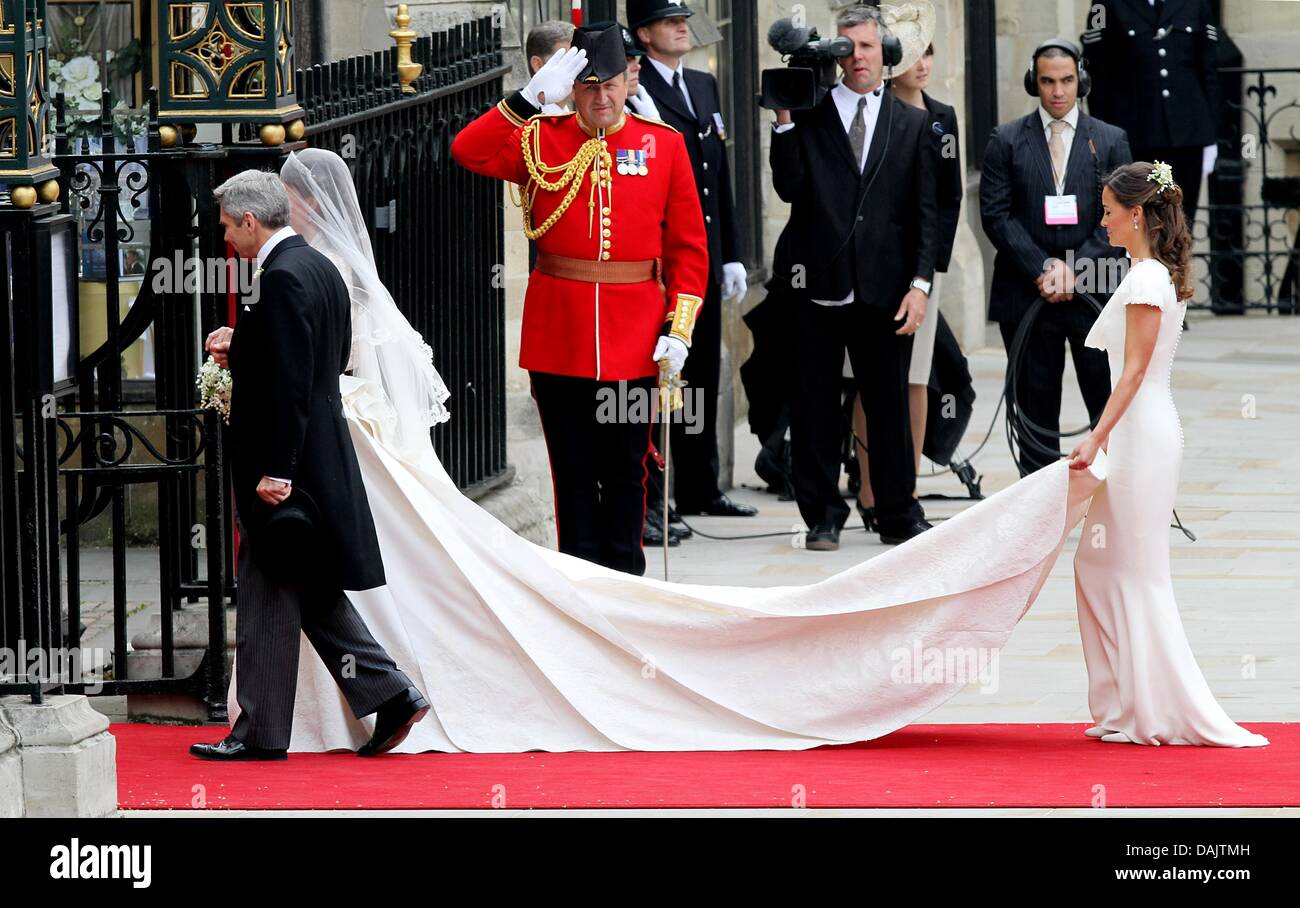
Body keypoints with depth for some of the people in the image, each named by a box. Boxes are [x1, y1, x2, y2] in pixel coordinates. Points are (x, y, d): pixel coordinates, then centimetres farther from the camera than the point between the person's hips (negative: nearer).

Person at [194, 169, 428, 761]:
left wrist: (274, 470, -22)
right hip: (320, 458, 10)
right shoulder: (318, 268, 12)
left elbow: (289, 384, -23)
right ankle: (391, 695, 10)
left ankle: (261, 732, 6)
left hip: (286, 460, -10)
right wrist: (242, 348, 15)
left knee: (267, 599, -1)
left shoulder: (283, 279, -18)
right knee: (312, 594, 15)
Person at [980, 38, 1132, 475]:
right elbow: (996, 214, -1)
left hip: (1094, 290, 0)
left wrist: (1074, 267, -11)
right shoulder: (1007, 141, 6)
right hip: (1027, 292, 0)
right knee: (1036, 408, 4)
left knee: (1111, 403, -1)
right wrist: (1042, 269, -11)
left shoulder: (1110, 141, 7)